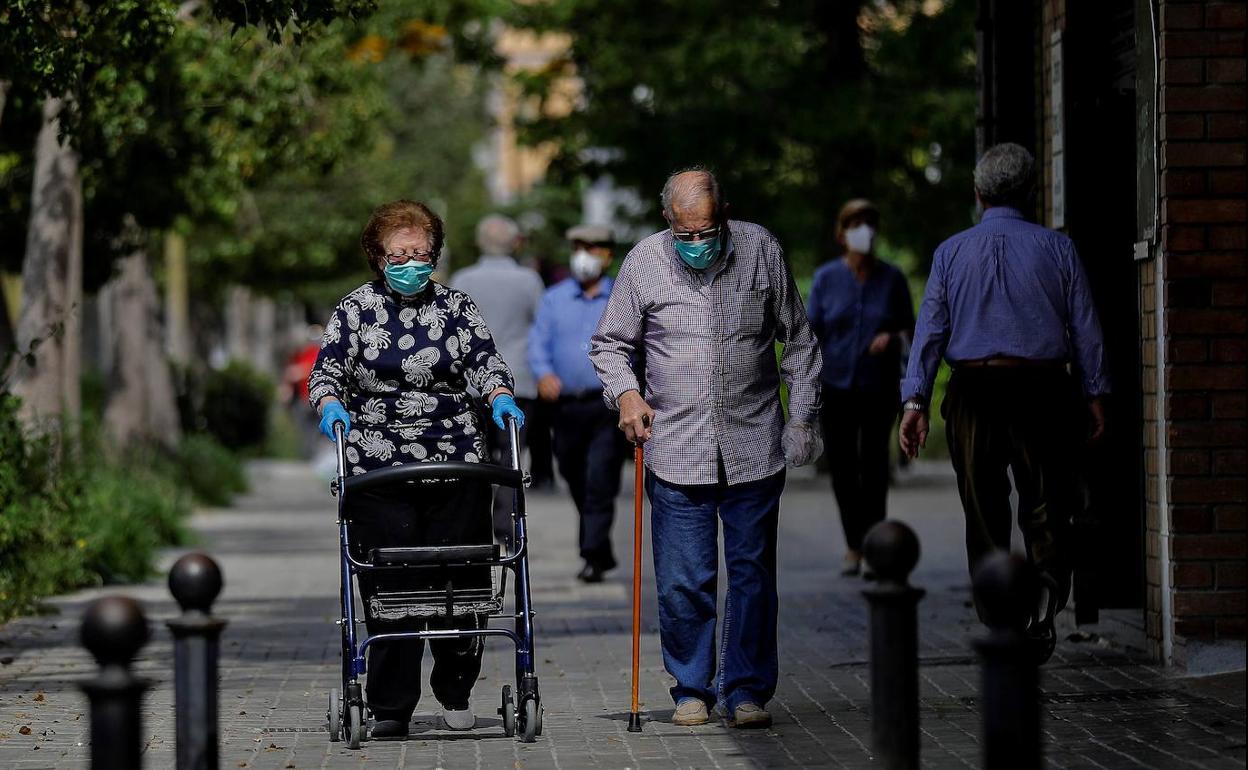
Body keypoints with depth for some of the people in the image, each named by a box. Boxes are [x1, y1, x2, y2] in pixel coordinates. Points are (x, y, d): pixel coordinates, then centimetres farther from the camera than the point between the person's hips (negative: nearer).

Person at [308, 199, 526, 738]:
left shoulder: (458, 308, 12)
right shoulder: (355, 311, 8)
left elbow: (484, 361, 2)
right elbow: (326, 370, 3)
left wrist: (500, 397, -19)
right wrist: (330, 405, -19)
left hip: (457, 465, 1)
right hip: (378, 469, -1)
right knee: (388, 585, -6)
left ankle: (455, 693, 19)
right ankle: (390, 708, -1)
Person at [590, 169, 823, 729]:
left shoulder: (761, 250, 2)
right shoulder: (643, 262, 0)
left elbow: (798, 340, 10)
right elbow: (609, 343, 12)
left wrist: (801, 417, 7)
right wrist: (624, 392, -7)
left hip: (754, 449, 1)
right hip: (676, 449, 0)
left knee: (752, 573, 3)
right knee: (683, 582, -1)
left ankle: (746, 689, 13)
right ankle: (692, 689, 14)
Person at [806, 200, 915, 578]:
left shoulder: (891, 278, 2)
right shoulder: (826, 278, 2)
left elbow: (909, 327, 9)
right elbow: (812, 333, 2)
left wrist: (893, 337, -14)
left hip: (879, 387, -1)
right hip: (836, 387, 1)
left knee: (874, 465, -8)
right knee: (842, 468, 4)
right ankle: (853, 543, 21)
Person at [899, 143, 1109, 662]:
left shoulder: (952, 252, 4)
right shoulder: (1057, 249, 2)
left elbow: (930, 328, 0)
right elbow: (1085, 327, 2)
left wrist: (915, 400, -1)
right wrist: (1095, 395, 9)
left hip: (975, 393, 1)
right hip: (1043, 391, -1)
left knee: (984, 512, 10)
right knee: (1046, 505, 5)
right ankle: (1045, 592, -18)